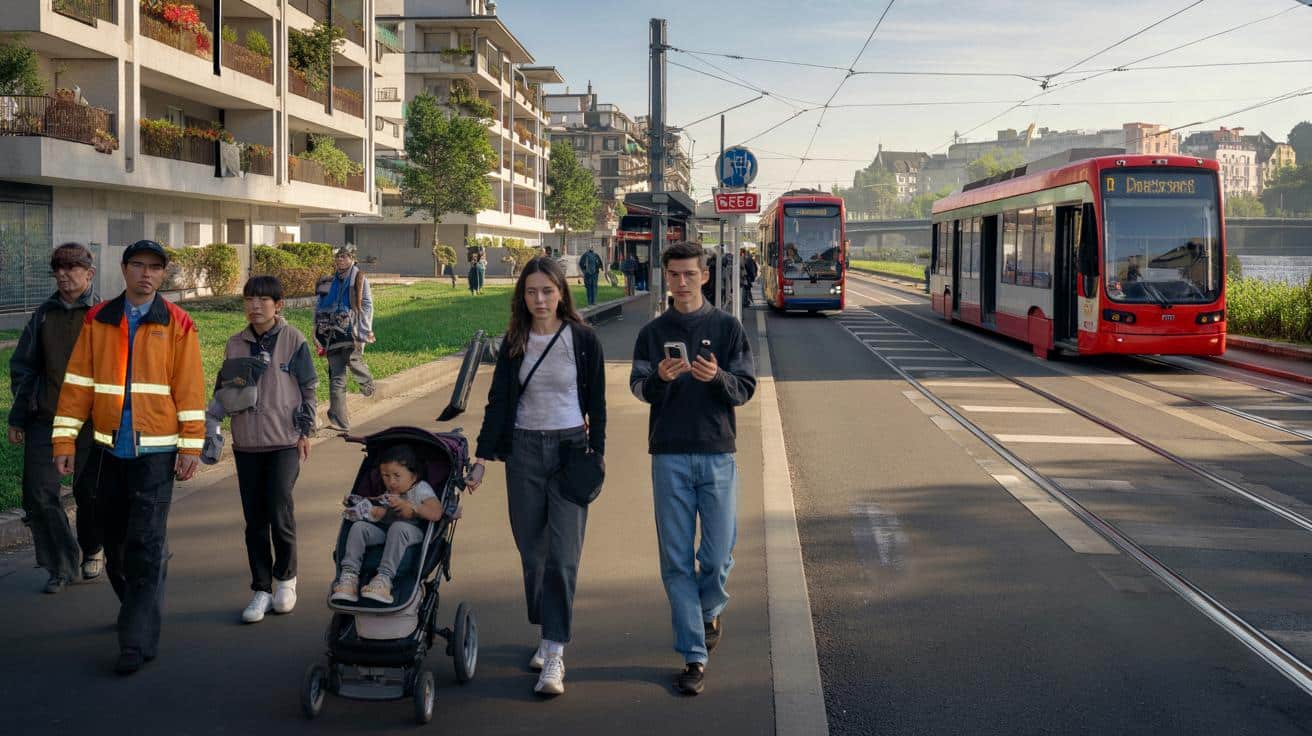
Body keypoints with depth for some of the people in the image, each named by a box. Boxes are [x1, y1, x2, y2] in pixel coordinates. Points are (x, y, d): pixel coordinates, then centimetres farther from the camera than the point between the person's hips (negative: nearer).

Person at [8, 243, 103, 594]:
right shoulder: (44, 314, 8)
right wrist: (17, 417, 9)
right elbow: (22, 367, 14)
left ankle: (92, 551, 34)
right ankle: (62, 566, 10)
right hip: (45, 420, 3)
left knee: (90, 493, 7)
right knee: (38, 494, -3)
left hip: (91, 422, -3)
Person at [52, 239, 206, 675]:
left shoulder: (176, 325, -2)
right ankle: (137, 607, 36)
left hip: (156, 451, -4)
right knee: (114, 538, 14)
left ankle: (139, 641, -3)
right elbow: (78, 383, 5)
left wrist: (191, 447, -7)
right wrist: (64, 441, 1)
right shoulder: (98, 321, 6)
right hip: (111, 448, 4)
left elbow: (190, 389, -3)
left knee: (147, 545, -6)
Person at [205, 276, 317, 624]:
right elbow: (221, 389, 17)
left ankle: (285, 577, 11)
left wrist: (306, 431, 0)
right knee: (255, 519, 5)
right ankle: (261, 590, 13)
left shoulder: (293, 340, -1)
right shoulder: (236, 344, 8)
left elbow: (308, 389, 3)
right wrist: (210, 425, 7)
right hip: (247, 443, 4)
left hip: (285, 441, -4)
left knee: (280, 512, -11)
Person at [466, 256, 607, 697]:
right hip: (524, 450, 3)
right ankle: (547, 633, 23)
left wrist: (597, 453, 0)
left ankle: (554, 654, -10)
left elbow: (596, 402, 3)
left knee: (563, 554, -9)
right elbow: (498, 402, 6)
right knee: (532, 550, 7)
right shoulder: (514, 342, 5)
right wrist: (482, 457, -1)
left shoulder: (583, 339, -2)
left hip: (570, 449, -3)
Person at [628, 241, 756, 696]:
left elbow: (746, 388, 1)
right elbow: (638, 387, 0)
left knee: (718, 555, -1)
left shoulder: (726, 327, 5)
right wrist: (659, 377, -22)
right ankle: (694, 656, 7)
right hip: (669, 456, 1)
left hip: (717, 454, -1)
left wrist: (717, 377, -19)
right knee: (676, 560, 0)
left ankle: (709, 611, 33)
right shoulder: (653, 333, 9)